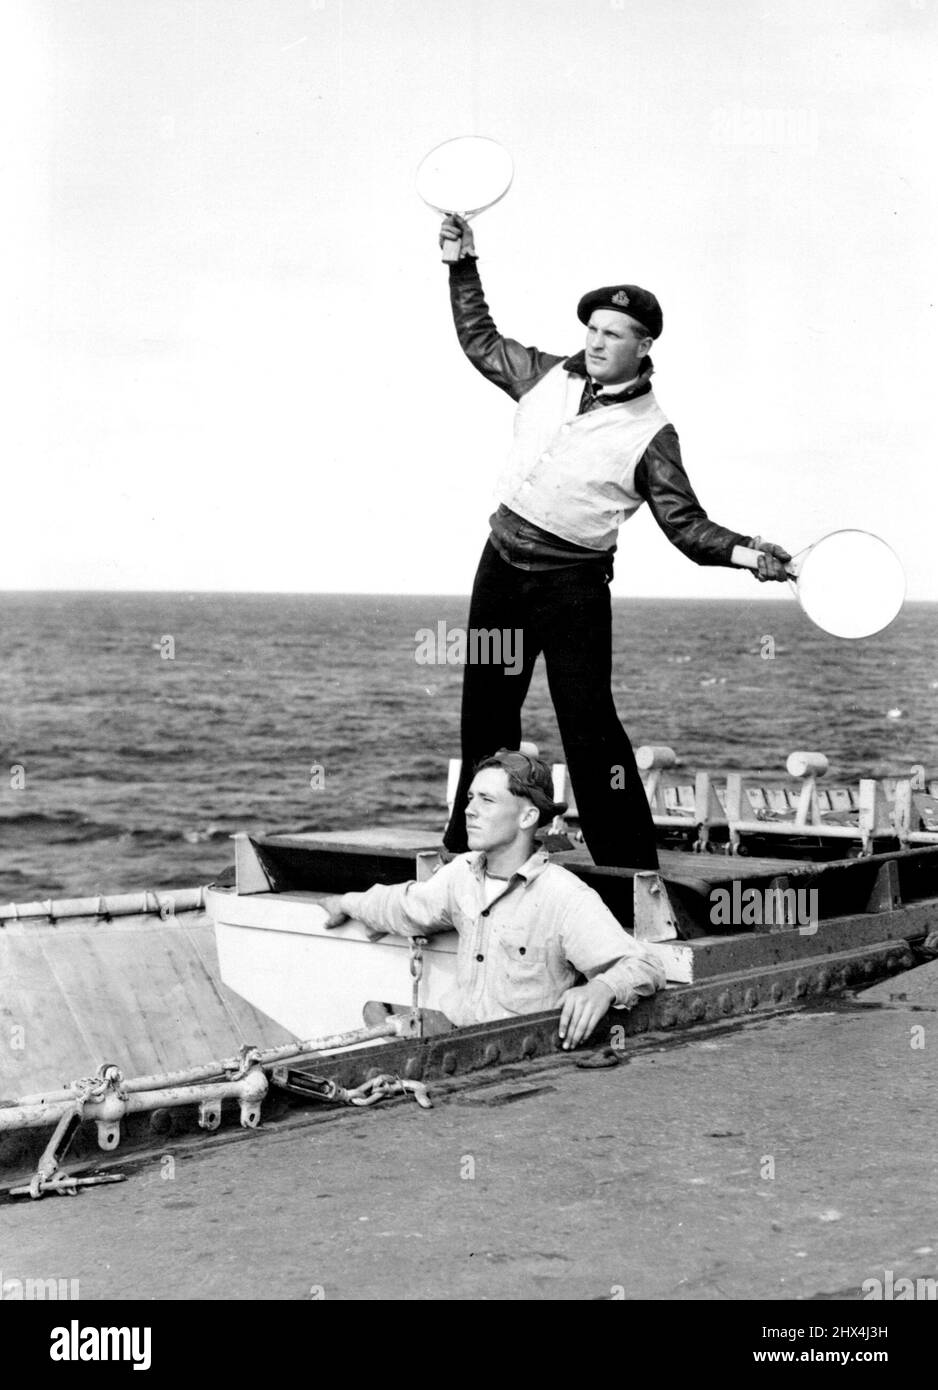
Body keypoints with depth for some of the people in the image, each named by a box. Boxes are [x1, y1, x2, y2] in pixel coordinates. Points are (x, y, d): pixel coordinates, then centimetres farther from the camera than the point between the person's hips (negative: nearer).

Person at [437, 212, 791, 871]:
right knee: (486, 706, 13)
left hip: (573, 583, -5)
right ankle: (470, 842, 28)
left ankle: (629, 862, -6)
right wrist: (464, 266, 16)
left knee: (588, 718, -11)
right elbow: (482, 342, 21)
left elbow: (685, 523, -8)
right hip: (502, 565, 5)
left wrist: (744, 550, -25)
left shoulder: (652, 434, -7)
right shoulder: (549, 377, 7)